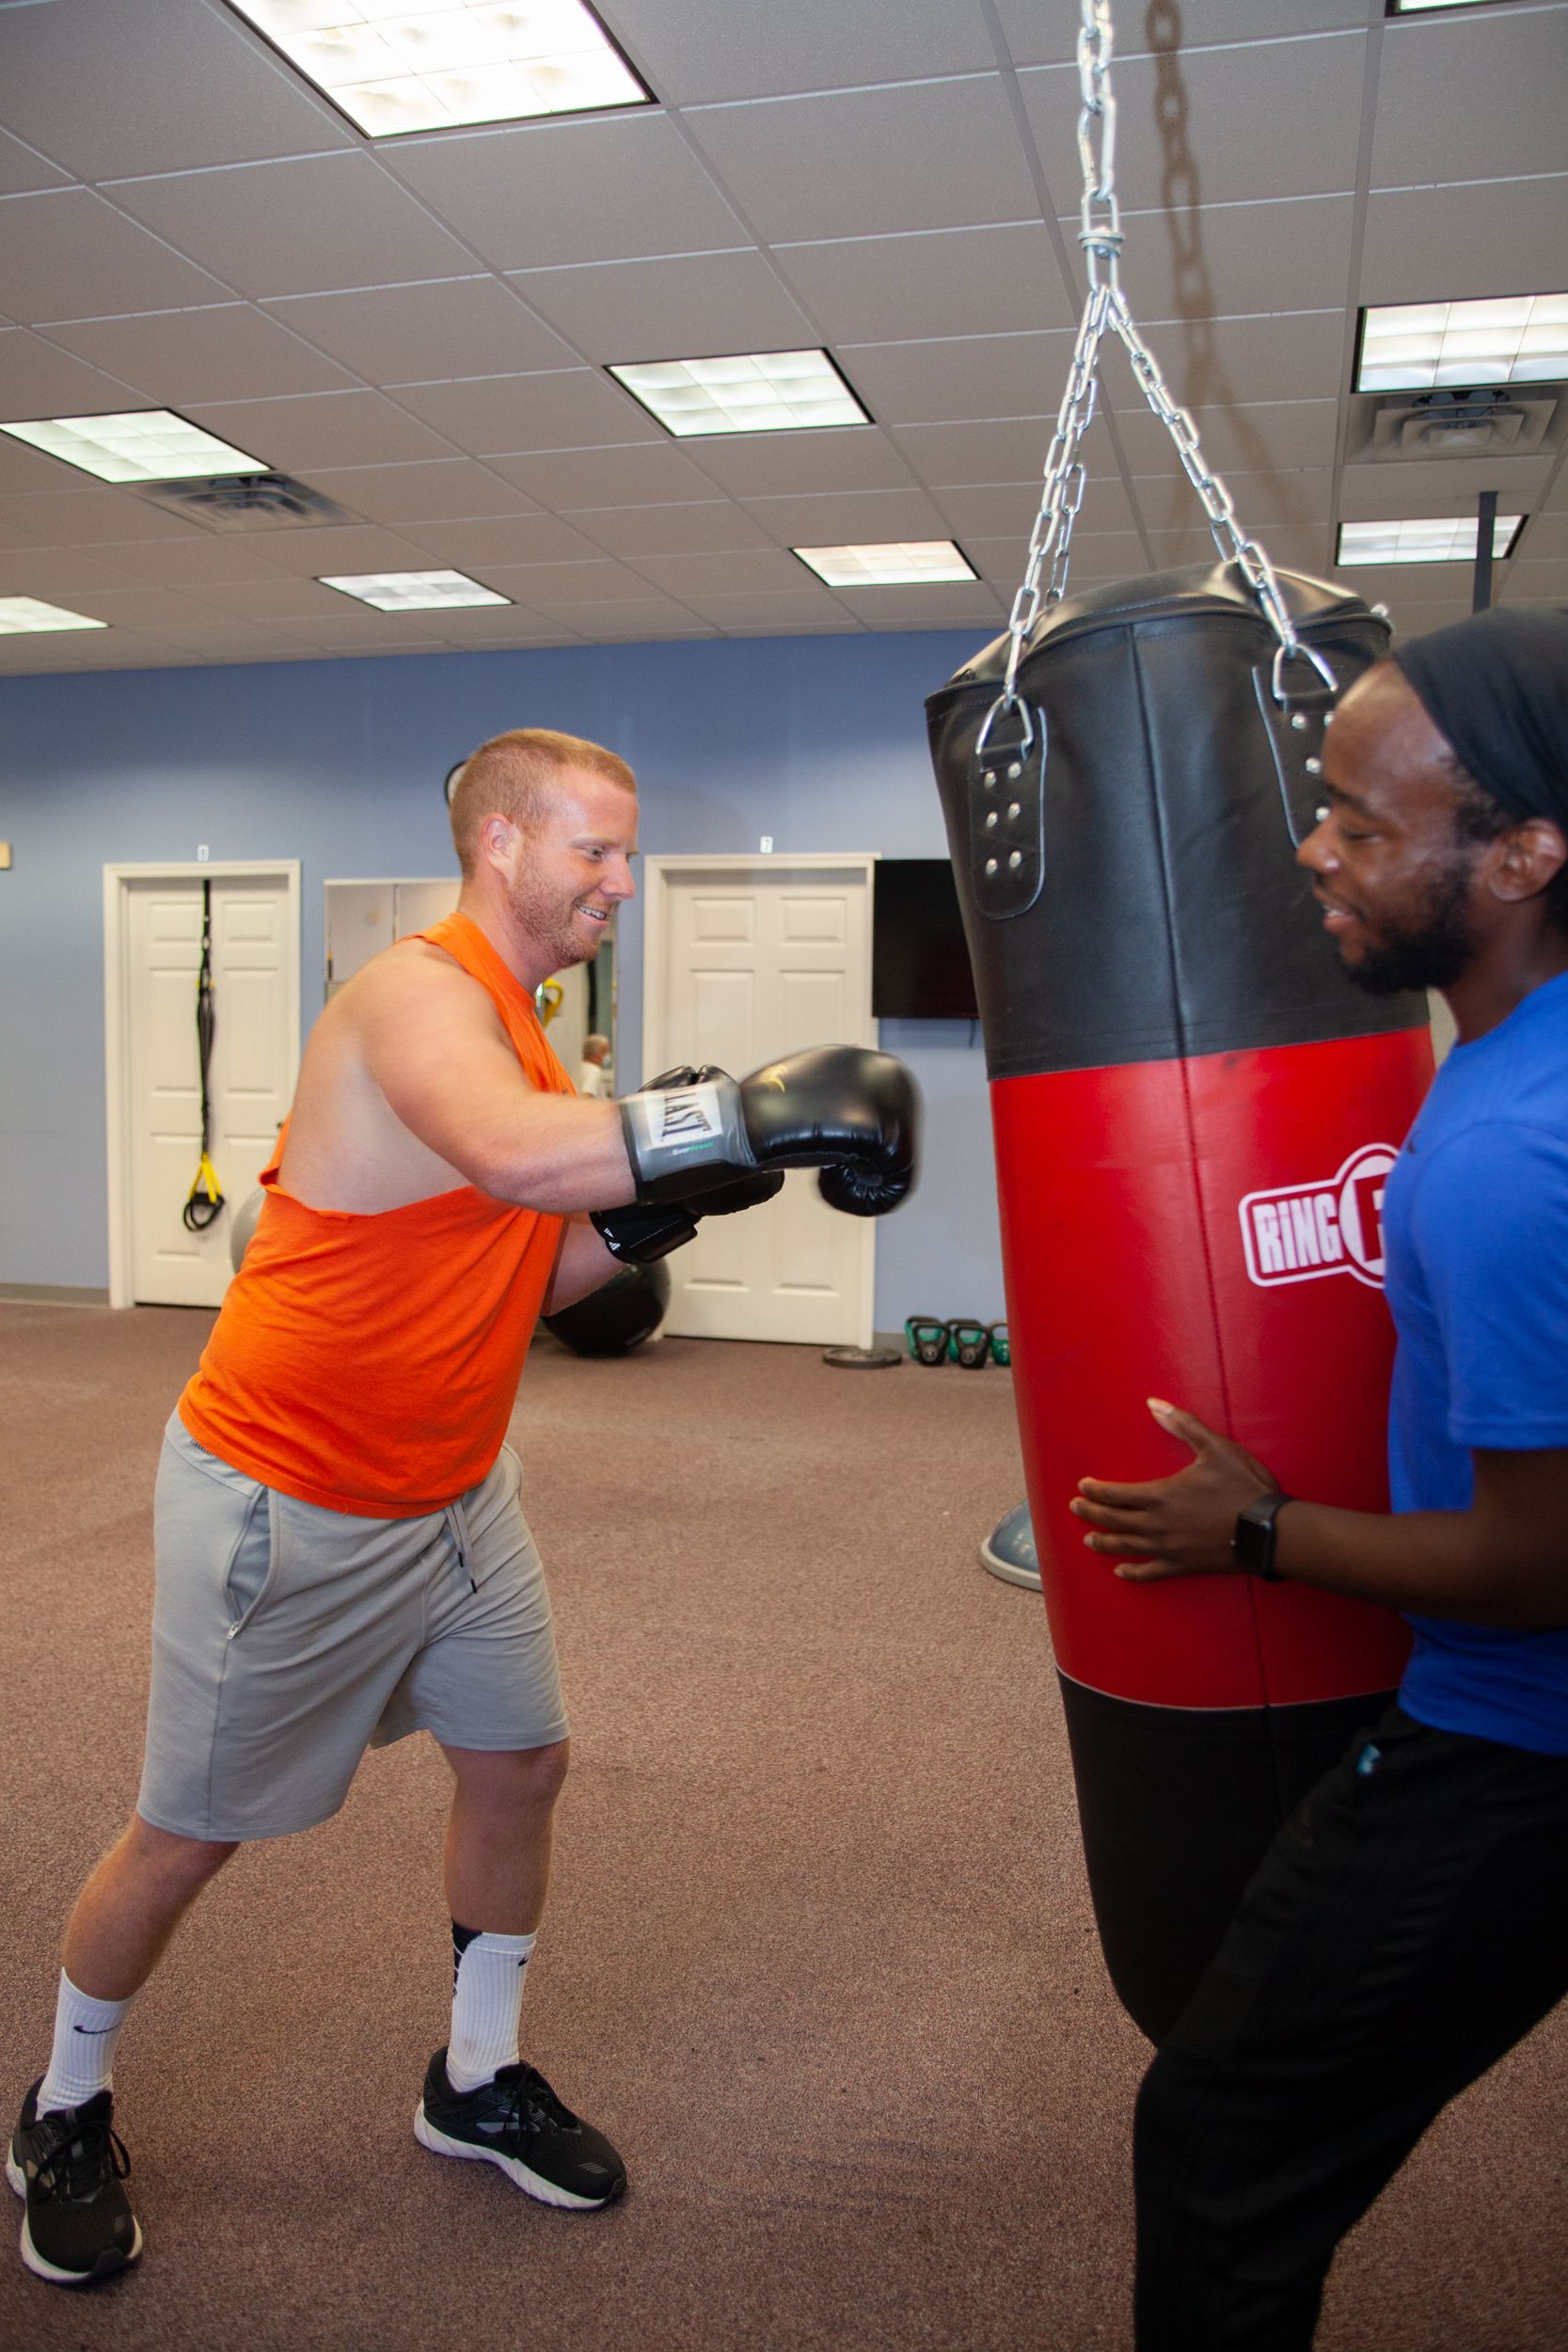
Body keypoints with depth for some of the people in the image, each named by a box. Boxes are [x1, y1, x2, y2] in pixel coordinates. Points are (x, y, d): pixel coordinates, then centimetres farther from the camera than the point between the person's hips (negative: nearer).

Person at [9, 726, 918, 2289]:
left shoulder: (514, 1032, 6)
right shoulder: (417, 994, -23)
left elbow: (528, 1273, 8)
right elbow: (518, 1156, -45)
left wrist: (647, 1212, -9)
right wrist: (755, 1111, -43)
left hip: (452, 1489, 8)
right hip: (283, 1503, -8)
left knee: (519, 1766, 13)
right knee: (188, 1833, 9)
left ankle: (476, 2087, 35)